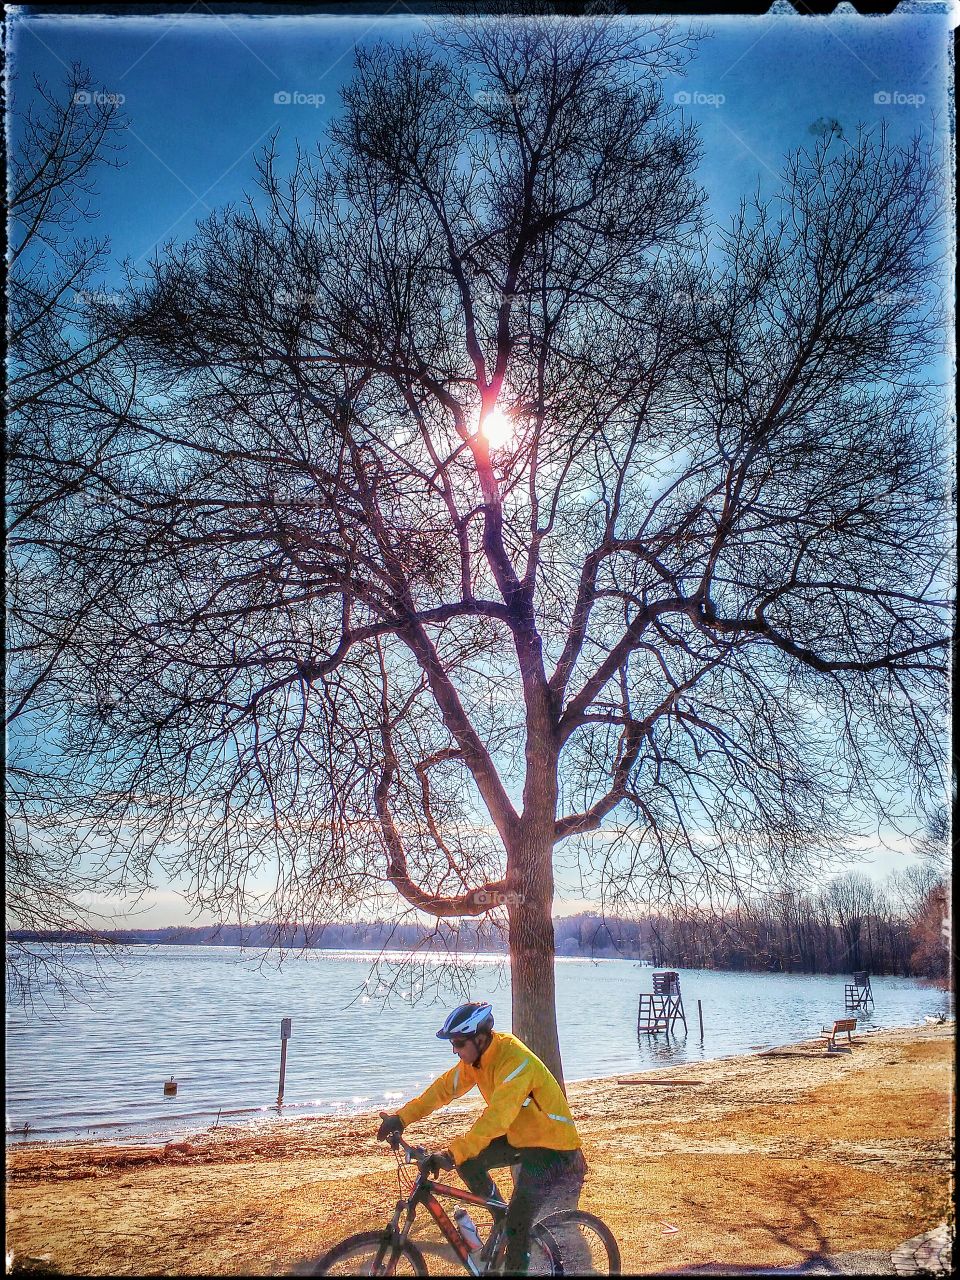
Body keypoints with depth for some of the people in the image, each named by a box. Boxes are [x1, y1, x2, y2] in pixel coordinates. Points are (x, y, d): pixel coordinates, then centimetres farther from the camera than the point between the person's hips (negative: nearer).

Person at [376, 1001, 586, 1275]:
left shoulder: (515, 1061, -32)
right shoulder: (475, 1057, -6)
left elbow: (496, 1118, -40)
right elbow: (444, 1087, -3)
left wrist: (453, 1154, -44)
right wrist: (402, 1117, -12)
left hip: (550, 1145, -8)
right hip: (519, 1136, 8)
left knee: (517, 1224, -11)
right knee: (466, 1159, -6)